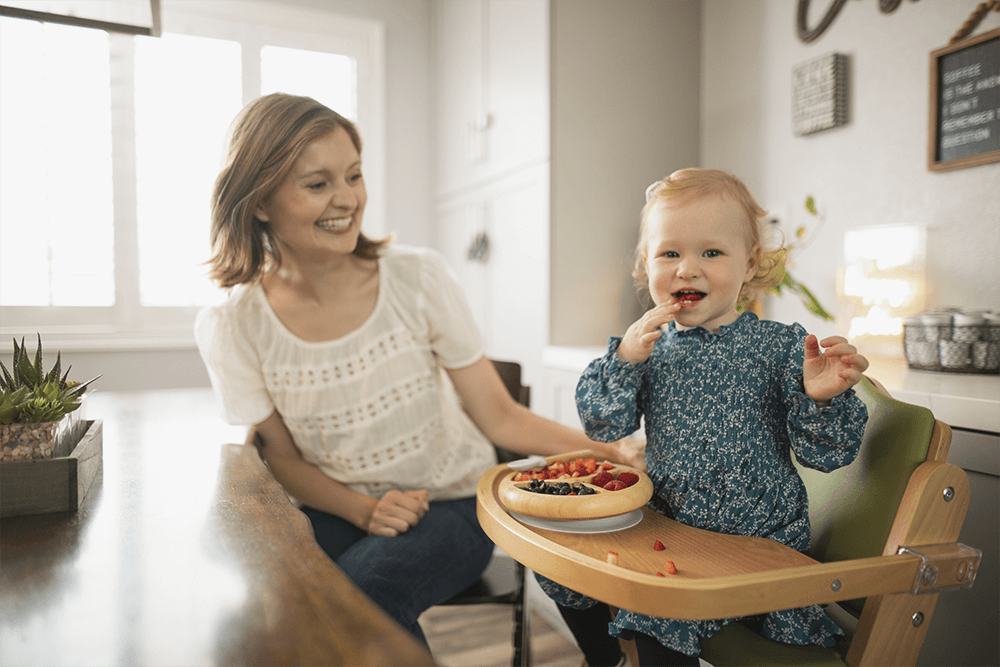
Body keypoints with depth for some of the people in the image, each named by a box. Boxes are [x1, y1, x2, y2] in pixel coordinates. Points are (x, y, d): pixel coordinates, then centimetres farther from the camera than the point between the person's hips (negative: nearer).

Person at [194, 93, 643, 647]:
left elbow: (498, 416, -9)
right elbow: (282, 457, 0)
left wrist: (607, 450, -23)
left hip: (451, 502, -1)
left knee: (361, 593, -29)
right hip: (334, 511, 2)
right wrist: (366, 511, -17)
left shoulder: (417, 279, -12)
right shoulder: (231, 328, -8)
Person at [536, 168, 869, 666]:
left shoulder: (780, 347, -10)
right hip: (667, 525, 5)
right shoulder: (650, 345, -1)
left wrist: (822, 398, -30)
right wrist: (623, 360, -19)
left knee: (658, 612, -24)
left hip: (754, 538, -4)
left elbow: (824, 452, -9)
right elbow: (602, 426, -5)